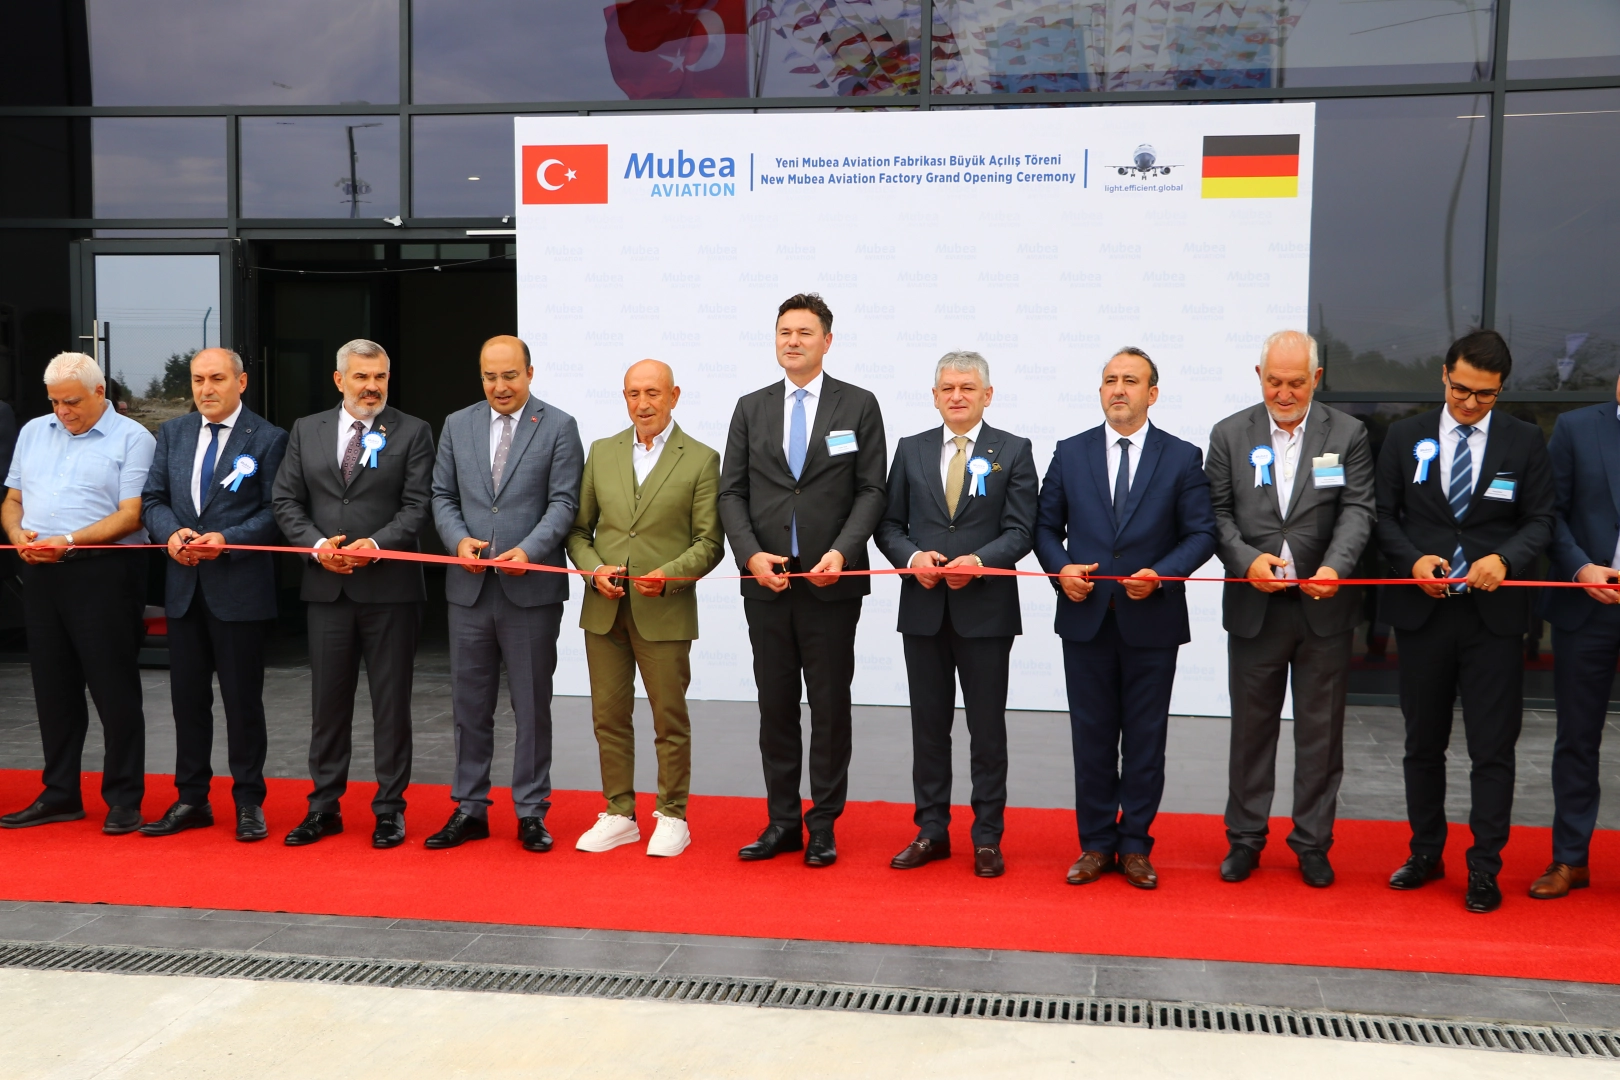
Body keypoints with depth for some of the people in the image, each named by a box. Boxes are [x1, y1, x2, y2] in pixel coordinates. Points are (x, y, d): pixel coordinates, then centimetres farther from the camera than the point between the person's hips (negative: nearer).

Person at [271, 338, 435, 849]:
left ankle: (390, 808, 13)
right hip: (327, 587, 3)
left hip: (390, 584, -3)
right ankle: (324, 807, 20)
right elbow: (285, 500, 8)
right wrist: (316, 544, -9)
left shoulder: (412, 433, 2)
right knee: (327, 701, 9)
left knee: (391, 702, 3)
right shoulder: (306, 431, 11)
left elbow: (417, 504, -5)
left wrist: (377, 544, -19)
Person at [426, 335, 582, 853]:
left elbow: (563, 503, -6)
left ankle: (531, 813, 16)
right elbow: (442, 495, 10)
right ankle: (469, 810, 21)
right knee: (469, 705, 10)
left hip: (532, 588, -3)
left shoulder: (559, 427, -1)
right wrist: (458, 539, -9)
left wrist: (527, 551, -20)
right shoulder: (457, 425, 10)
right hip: (469, 588, 3)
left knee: (532, 707, 5)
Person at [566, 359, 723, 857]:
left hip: (665, 612, -4)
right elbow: (579, 527, 12)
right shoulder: (602, 452, 11)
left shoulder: (701, 460, 0)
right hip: (604, 610, 4)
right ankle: (618, 815, 21)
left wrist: (668, 575, -18)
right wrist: (594, 569, -6)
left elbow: (709, 543, -3)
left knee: (670, 719, 3)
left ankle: (672, 817, 16)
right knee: (609, 717, 9)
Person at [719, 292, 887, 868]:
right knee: (775, 707, 9)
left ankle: (823, 826, 16)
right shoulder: (751, 409, 10)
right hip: (766, 583, 3)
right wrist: (752, 556, -9)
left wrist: (842, 552, -16)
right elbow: (732, 493, 6)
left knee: (831, 708, 5)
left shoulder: (858, 406, 2)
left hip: (831, 583, -3)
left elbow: (871, 491, -2)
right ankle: (782, 822, 20)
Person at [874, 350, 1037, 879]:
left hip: (985, 608, -2)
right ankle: (931, 831, 20)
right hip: (923, 607, 3)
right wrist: (913, 557, -12)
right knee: (928, 724, 9)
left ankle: (987, 838, 14)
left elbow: (1020, 531, -4)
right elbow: (889, 525, 8)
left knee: (987, 727, 4)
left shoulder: (1014, 452, 2)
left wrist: (977, 562, -20)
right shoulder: (911, 450, 10)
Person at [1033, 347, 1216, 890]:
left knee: (1145, 738, 6)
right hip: (1086, 617, 1)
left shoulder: (1182, 457, 2)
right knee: (1091, 736, 7)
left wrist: (1160, 574, -16)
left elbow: (1200, 533, -1)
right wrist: (1060, 569, -9)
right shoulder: (1070, 453, 7)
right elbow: (1046, 526, 9)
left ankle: (1135, 846, 18)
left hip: (1152, 620, -1)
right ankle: (1096, 843, 18)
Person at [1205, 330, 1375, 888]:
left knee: (1321, 730, 8)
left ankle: (1312, 842, 21)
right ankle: (1245, 838, 23)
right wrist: (1247, 560, -17)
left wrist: (1335, 567, -23)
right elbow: (1218, 513, 0)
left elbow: (1358, 510, -6)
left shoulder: (1348, 434, 2)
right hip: (1254, 606, 0)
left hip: (1325, 607, 0)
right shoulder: (1229, 435, 4)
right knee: (1251, 726, 10)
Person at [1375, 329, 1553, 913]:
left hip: (1494, 614, -1)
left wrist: (1505, 559, -17)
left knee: (1493, 749, 1)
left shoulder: (1525, 441, 2)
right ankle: (1426, 854, 28)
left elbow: (1540, 519, 2)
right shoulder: (1406, 436, 4)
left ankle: (1484, 869, 12)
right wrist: (1413, 560, -13)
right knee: (1423, 743, 13)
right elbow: (1384, 514, 5)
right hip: (1422, 609, 2)